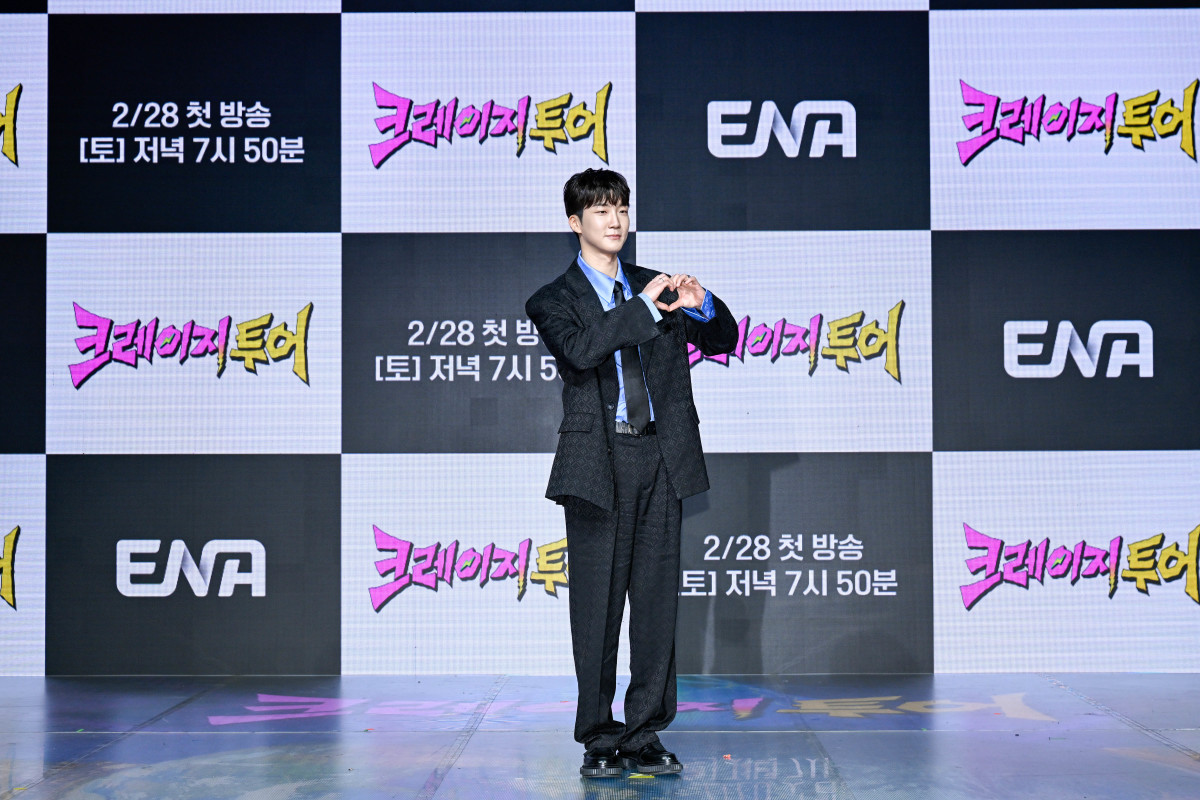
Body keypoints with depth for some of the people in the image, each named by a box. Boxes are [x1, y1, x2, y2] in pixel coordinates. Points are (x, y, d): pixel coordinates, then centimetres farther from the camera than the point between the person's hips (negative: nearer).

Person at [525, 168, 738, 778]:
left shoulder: (653, 285, 16)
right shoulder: (553, 300, 4)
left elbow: (722, 341, 18)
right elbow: (579, 349, -17)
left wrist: (702, 306, -3)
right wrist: (644, 306, -17)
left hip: (661, 458, 4)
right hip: (599, 461, -3)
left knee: (658, 600, 4)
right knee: (597, 602, 1)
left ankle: (644, 734, 14)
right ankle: (599, 738, 12)